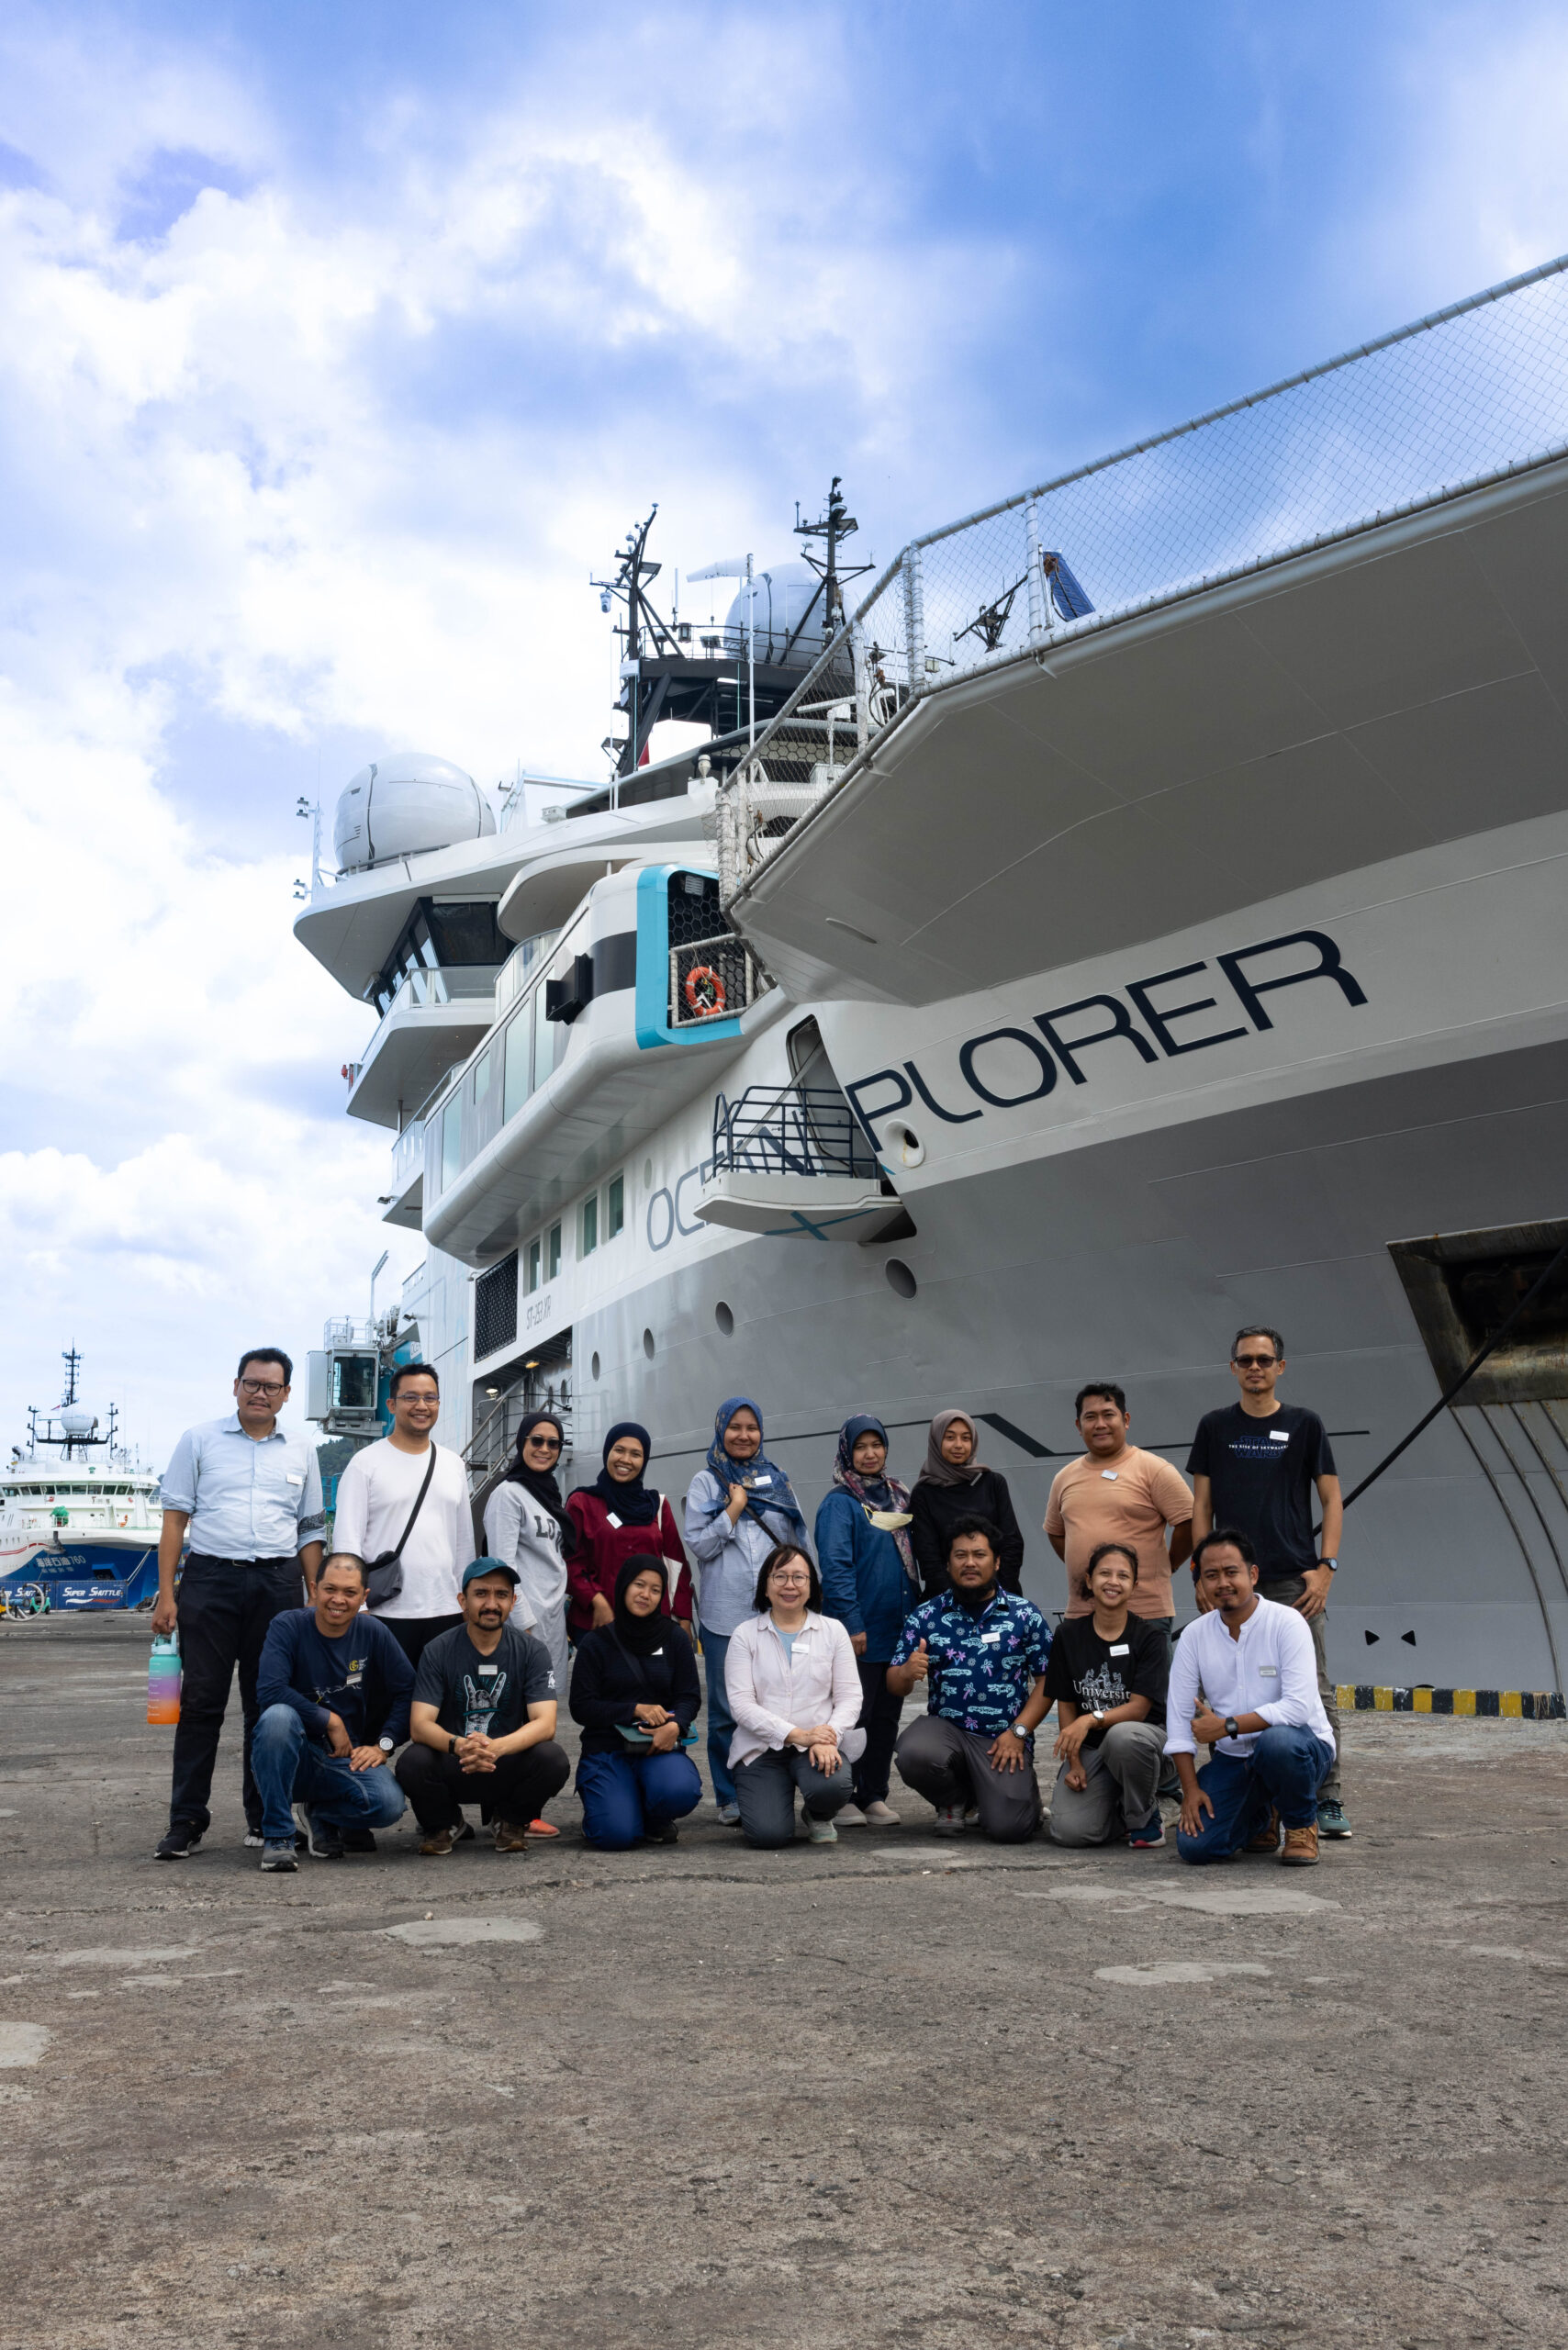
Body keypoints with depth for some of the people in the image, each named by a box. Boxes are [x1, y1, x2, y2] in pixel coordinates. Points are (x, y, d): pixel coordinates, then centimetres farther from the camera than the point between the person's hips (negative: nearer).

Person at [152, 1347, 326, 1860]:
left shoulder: (301, 1452, 13)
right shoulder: (200, 1440, 6)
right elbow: (175, 1518, 4)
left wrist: (316, 1596, 8)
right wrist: (166, 1593, -3)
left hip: (277, 1582, 2)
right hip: (210, 1577, -2)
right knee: (201, 1702, -2)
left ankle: (264, 1818, 15)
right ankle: (186, 1821, 5)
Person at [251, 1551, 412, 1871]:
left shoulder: (373, 1633, 0)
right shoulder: (288, 1626, -8)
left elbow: (407, 1692, 3)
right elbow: (269, 1691, -21)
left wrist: (384, 1745, -8)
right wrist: (331, 1722, -17)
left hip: (350, 1760, 2)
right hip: (293, 1760, -2)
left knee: (389, 1803, -28)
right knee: (278, 1716, -34)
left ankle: (319, 1815, 7)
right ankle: (277, 1836, -20)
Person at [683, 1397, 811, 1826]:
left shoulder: (776, 1479, 15)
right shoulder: (706, 1481, 6)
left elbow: (794, 1537, 14)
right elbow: (699, 1544, -4)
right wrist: (735, 1508, -7)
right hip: (724, 1613, -2)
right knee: (727, 1709, 1)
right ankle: (730, 1798, 10)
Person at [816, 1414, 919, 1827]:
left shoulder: (899, 1497, 14)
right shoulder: (839, 1502, -7)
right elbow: (836, 1565, -14)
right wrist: (851, 1622, -19)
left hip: (897, 1628, 7)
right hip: (860, 1630, -6)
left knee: (886, 1716, 11)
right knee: (854, 1714, -2)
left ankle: (874, 1796, 20)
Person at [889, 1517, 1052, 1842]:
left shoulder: (1026, 1616, 4)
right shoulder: (925, 1617, 6)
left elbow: (1047, 1680, 1)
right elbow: (895, 1686, 5)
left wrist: (1018, 1732, -10)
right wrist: (908, 1672, -19)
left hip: (1004, 1739, -1)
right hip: (945, 1726, 1)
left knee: (1008, 1827, -19)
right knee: (913, 1755, -32)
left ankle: (1018, 1792, 22)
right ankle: (953, 1800, 5)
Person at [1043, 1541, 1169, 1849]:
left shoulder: (1150, 1636, -6)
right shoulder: (1068, 1635, 3)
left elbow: (1139, 1708, -12)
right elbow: (1065, 1705, 5)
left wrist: (1092, 1719, -29)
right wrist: (1074, 1762, -7)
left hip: (1142, 1734, -2)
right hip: (1088, 1747, 2)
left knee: (1122, 1737, -40)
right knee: (1068, 1830, -23)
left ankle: (1145, 1818, -9)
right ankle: (1118, 1807, 13)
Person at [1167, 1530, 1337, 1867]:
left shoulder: (1286, 1623, -13)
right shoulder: (1194, 1636, 0)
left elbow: (1299, 1706, -23)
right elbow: (1179, 1717, 1)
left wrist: (1228, 1726, -23)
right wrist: (1190, 1789, -7)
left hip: (1301, 1747, -4)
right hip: (1234, 1759, 4)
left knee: (1278, 1740, -40)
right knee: (1194, 1845, -15)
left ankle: (1301, 1824, -5)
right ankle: (1262, 1815, 20)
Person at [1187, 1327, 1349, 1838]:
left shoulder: (1304, 1424, 5)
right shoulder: (1215, 1427, 8)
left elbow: (1331, 1499, 5)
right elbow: (1201, 1506, 9)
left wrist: (1325, 1567, -5)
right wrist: (1203, 1573, 1)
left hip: (1295, 1582, -1)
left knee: (1315, 1694, -2)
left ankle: (1328, 1800, 5)